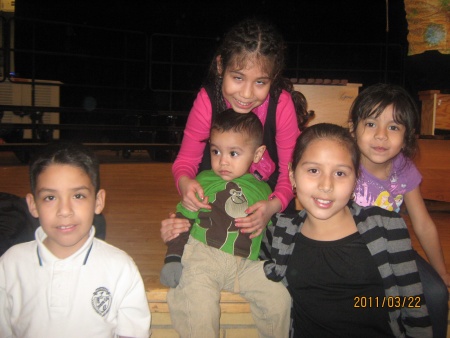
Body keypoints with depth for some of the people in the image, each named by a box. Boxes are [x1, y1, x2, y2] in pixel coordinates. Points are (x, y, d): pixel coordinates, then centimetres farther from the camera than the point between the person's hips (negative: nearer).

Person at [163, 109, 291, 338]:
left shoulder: (262, 190, 11)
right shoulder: (202, 182, 4)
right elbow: (183, 219, 7)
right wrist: (173, 257, 0)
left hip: (249, 262, 3)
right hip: (204, 255, -2)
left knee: (280, 297, -9)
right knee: (200, 306, -26)